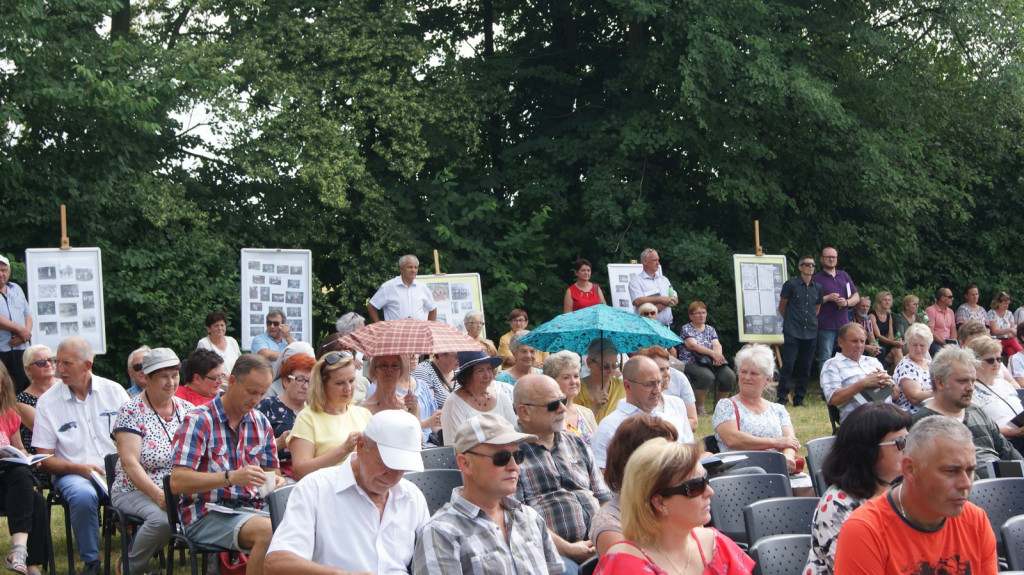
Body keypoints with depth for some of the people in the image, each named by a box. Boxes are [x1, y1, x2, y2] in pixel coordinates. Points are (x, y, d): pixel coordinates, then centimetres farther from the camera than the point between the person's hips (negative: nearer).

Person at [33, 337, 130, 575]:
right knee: (84, 495, -36)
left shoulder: (114, 391, 7)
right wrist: (79, 468, -15)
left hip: (117, 473, 1)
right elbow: (44, 460, 1)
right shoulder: (47, 402, 2)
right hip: (72, 474, -1)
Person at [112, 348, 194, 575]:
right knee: (162, 519, -35)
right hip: (136, 491, -4)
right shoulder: (131, 411, -4)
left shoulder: (186, 409, 11)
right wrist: (157, 495, -26)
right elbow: (130, 463, -12)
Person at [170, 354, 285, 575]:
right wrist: (231, 477, -26)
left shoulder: (261, 423, 14)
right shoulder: (199, 420, -6)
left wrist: (276, 480, -4)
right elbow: (177, 482, -15)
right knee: (268, 531, -34)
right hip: (208, 514, -6)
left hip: (253, 509, 6)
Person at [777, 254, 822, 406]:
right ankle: (782, 398, -2)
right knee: (788, 365, -9)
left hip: (811, 333, 4)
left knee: (805, 368, 7)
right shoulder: (791, 284, -4)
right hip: (792, 333, -4)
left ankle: (799, 398, 16)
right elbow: (782, 306, 5)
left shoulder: (817, 288, 9)